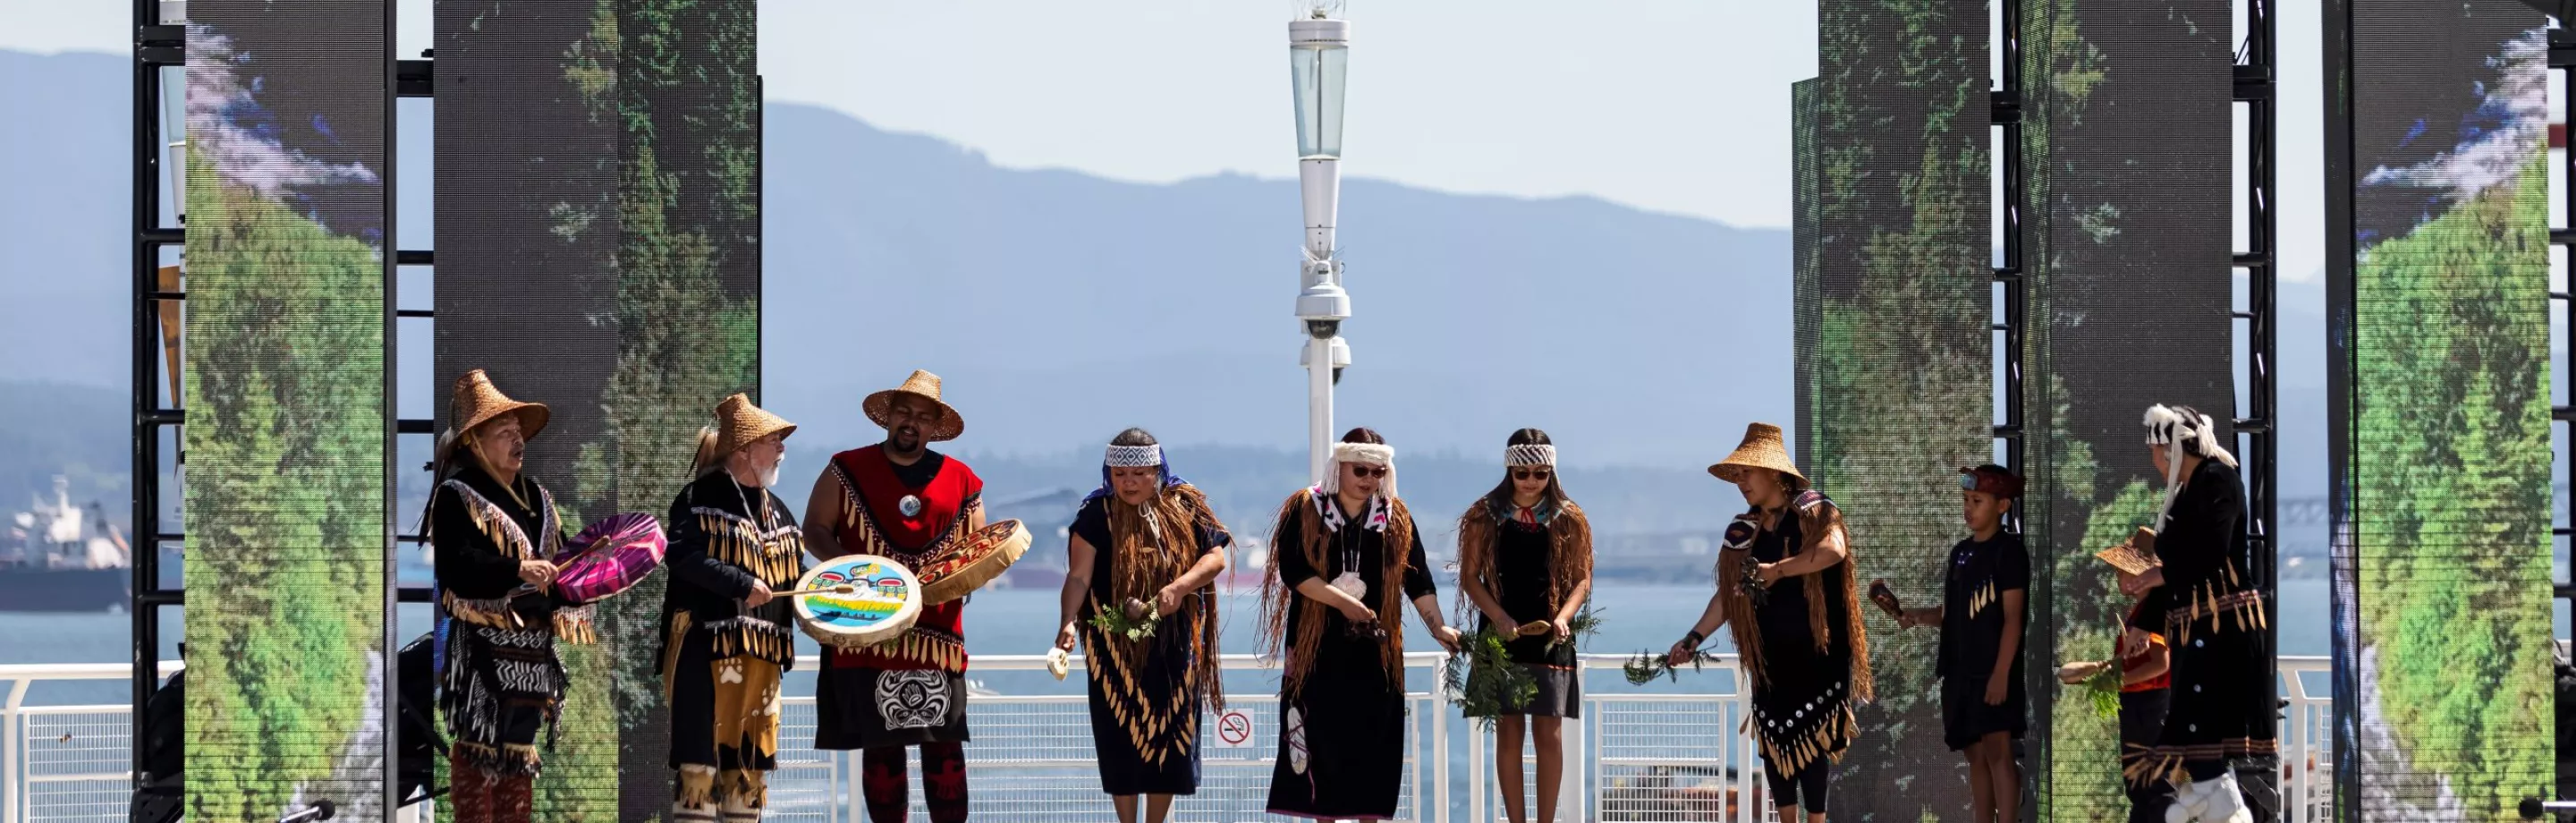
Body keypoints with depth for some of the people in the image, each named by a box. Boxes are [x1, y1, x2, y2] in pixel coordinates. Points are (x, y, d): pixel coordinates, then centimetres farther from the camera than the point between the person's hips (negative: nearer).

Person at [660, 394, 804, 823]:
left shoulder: (776, 510, 18)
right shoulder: (700, 498, -5)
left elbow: (794, 576, 21)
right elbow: (679, 554, -20)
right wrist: (741, 584, -23)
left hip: (760, 651, 8)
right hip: (706, 646, -8)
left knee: (750, 756, 10)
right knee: (701, 746, -11)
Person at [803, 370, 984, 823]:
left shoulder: (960, 480, 11)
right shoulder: (847, 471, 6)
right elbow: (815, 530, 5)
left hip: (938, 630, 1)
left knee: (944, 740, -4)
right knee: (880, 741, 0)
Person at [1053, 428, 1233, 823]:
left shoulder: (1185, 506, 4)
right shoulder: (1097, 513, -4)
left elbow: (1216, 556, 0)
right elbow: (1079, 576, -10)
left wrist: (1178, 587, -17)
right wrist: (1068, 623, -26)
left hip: (1174, 643, 2)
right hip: (1117, 645, -2)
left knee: (1169, 735, 4)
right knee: (1123, 735, -1)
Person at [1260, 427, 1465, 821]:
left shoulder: (1396, 517, 6)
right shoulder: (1304, 510, -2)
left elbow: (1418, 580, 3)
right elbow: (1292, 571, -10)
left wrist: (1438, 628, -10)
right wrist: (1342, 600, -20)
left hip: (1375, 650, 2)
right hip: (1318, 646, -2)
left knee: (1374, 743, 0)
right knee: (1322, 741, -2)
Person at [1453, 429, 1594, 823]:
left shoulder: (1568, 519, 2)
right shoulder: (1485, 516, 0)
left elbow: (1582, 579, 4)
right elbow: (1470, 576, 1)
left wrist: (1563, 617, -14)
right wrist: (1500, 618, -13)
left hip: (1550, 639, 0)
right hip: (1502, 635, 0)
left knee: (1549, 733, -3)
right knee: (1508, 731, 0)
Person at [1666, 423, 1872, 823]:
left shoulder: (1815, 513, -6)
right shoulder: (1743, 532, 9)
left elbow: (1834, 550, -27)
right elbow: (1727, 595, 10)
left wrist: (1776, 570, -27)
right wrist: (1693, 638, 0)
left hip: (1816, 654, -5)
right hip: (1769, 658, 5)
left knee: (1812, 738, -6)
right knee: (1774, 741, 4)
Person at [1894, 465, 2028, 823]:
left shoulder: (2009, 551, -7)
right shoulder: (1961, 552, 15)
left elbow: (2012, 617, -12)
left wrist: (2001, 673, -18)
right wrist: (1916, 616, -2)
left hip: (1994, 671, -8)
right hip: (1960, 670, 8)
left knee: (1998, 752, -12)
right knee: (1976, 755, 9)